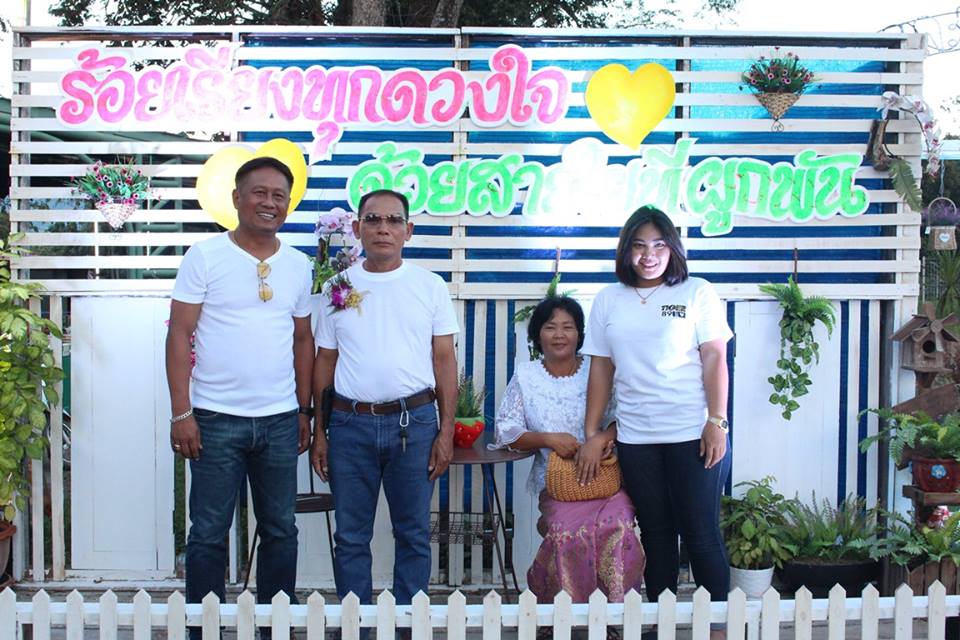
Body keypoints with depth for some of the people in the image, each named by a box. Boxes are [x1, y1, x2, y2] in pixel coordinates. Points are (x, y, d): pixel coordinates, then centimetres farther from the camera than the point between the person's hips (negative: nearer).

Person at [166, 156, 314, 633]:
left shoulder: (298, 266, 8)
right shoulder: (205, 257, -3)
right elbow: (179, 335, -5)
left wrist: (305, 410, 11)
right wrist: (181, 413, -11)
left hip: (280, 420, 4)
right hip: (216, 419, -3)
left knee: (280, 531, 11)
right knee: (208, 533, 4)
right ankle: (203, 629, 17)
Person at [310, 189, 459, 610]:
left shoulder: (430, 286, 4)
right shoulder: (337, 288, 7)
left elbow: (444, 359, 4)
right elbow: (325, 362, 10)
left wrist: (446, 431, -2)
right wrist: (319, 432, 6)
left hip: (414, 421, -1)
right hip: (350, 422, 1)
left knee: (413, 535, 7)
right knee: (351, 537, 8)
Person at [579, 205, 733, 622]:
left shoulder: (697, 293, 1)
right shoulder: (608, 301, 9)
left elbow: (714, 359, -2)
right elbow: (601, 369, 10)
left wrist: (717, 422, -10)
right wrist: (592, 433, 7)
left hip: (693, 433, -3)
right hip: (635, 438, 3)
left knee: (701, 533, 0)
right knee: (655, 534, 10)